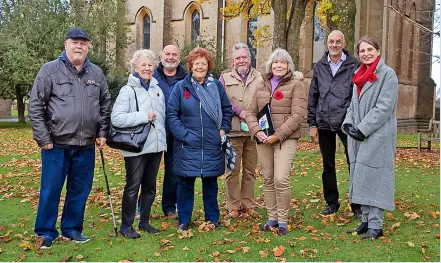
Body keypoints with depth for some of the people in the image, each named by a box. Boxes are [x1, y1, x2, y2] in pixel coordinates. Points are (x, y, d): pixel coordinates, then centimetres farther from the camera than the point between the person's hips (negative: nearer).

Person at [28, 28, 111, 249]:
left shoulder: (96, 73, 9)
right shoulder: (50, 70, -3)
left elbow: (105, 105, 16)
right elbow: (35, 106, -4)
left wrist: (102, 133, 8)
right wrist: (44, 138, -8)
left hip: (86, 146, 4)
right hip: (56, 145, -3)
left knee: (80, 191, 11)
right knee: (50, 190, 3)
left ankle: (72, 229, 27)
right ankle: (46, 232, 18)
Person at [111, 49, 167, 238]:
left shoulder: (157, 89, 13)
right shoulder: (128, 90, -6)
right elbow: (116, 118, -17)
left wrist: (162, 136, 11)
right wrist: (144, 116, -18)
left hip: (156, 145, 6)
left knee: (150, 186, 13)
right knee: (133, 186, -1)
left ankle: (144, 221, 27)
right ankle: (126, 226, 12)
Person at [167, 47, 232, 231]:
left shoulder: (216, 86, 5)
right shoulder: (180, 87, -2)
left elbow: (227, 110, 13)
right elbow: (172, 113, -4)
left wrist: (224, 129, 1)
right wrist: (183, 134, -13)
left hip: (212, 145, 2)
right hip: (188, 145, -2)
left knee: (211, 182, 13)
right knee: (185, 183, 6)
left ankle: (213, 219, 26)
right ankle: (184, 220, 19)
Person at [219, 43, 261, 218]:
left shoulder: (259, 78, 10)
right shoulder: (225, 77, 9)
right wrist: (239, 112, -10)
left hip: (253, 131, 1)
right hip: (232, 131, -1)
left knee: (250, 170, 9)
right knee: (232, 170, 1)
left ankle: (248, 204, 20)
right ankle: (233, 206, 11)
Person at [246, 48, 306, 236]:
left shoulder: (295, 84, -1)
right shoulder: (262, 85, 14)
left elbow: (298, 115, -10)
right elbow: (251, 111, 11)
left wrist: (278, 135, -15)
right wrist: (257, 131, -8)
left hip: (286, 139, -5)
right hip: (263, 139, 5)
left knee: (281, 179, -12)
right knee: (267, 179, 9)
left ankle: (283, 220, 3)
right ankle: (272, 217, 21)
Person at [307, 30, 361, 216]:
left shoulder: (354, 65, 0)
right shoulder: (320, 66, 9)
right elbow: (312, 97, 9)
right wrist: (312, 124, 4)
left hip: (347, 123, -3)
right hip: (324, 124, 4)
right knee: (328, 166, 11)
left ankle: (357, 204, 11)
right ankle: (331, 203, 24)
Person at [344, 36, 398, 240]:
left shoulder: (387, 74, -6)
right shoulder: (359, 76, 17)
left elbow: (384, 107, -14)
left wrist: (363, 129, -16)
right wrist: (348, 124, 0)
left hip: (378, 137, -7)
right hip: (359, 137, 7)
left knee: (374, 178, -8)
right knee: (360, 179, 9)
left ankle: (375, 226, -2)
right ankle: (366, 221, 18)